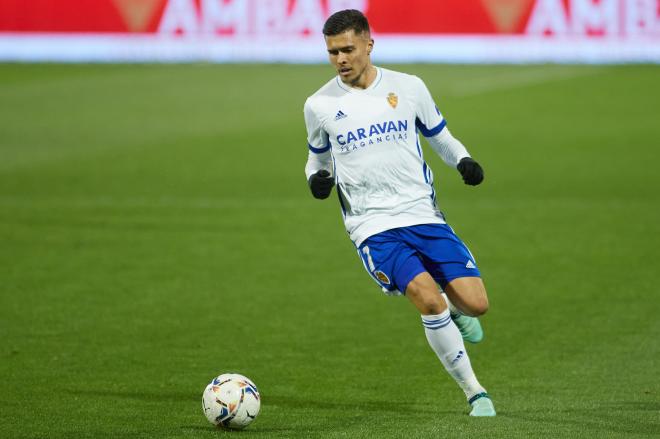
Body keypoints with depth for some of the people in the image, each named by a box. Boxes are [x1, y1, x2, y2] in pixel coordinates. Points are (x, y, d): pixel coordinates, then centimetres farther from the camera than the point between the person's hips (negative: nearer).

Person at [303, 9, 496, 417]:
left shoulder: (409, 88, 4)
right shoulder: (320, 105, 3)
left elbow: (440, 137, 17)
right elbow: (318, 156, 20)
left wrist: (463, 160, -4)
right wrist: (317, 178, -3)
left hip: (424, 215, 2)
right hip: (373, 227, -2)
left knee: (475, 304, -10)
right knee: (427, 298, -25)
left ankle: (451, 310, 31)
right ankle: (474, 392, -8)